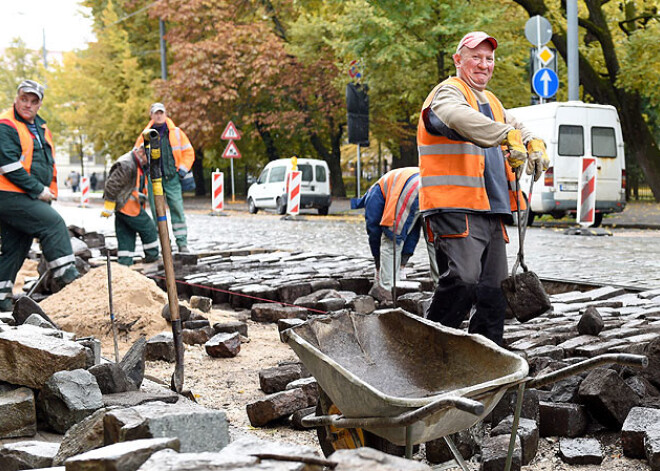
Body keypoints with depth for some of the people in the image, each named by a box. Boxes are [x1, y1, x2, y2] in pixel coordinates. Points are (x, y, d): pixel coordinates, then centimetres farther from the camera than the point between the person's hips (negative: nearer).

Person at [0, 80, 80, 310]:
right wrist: (38, 190, -15)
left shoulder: (41, 128, 18)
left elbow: (49, 164, 26)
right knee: (53, 223, -19)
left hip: (31, 198, 9)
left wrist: (50, 191, 13)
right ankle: (66, 275, -18)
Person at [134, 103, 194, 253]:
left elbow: (188, 152, 12)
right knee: (156, 211, 1)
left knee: (177, 210, -6)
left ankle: (182, 243, -3)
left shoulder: (176, 133, 7)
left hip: (172, 178, -1)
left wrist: (183, 170, 0)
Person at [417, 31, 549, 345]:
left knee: (494, 291, 10)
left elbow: (517, 129, 25)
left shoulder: (491, 102, 26)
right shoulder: (448, 92, -4)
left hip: (490, 211, 9)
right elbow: (461, 119, -26)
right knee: (463, 279, -23)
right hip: (456, 206, -9)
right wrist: (507, 136, -39)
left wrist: (534, 146, 0)